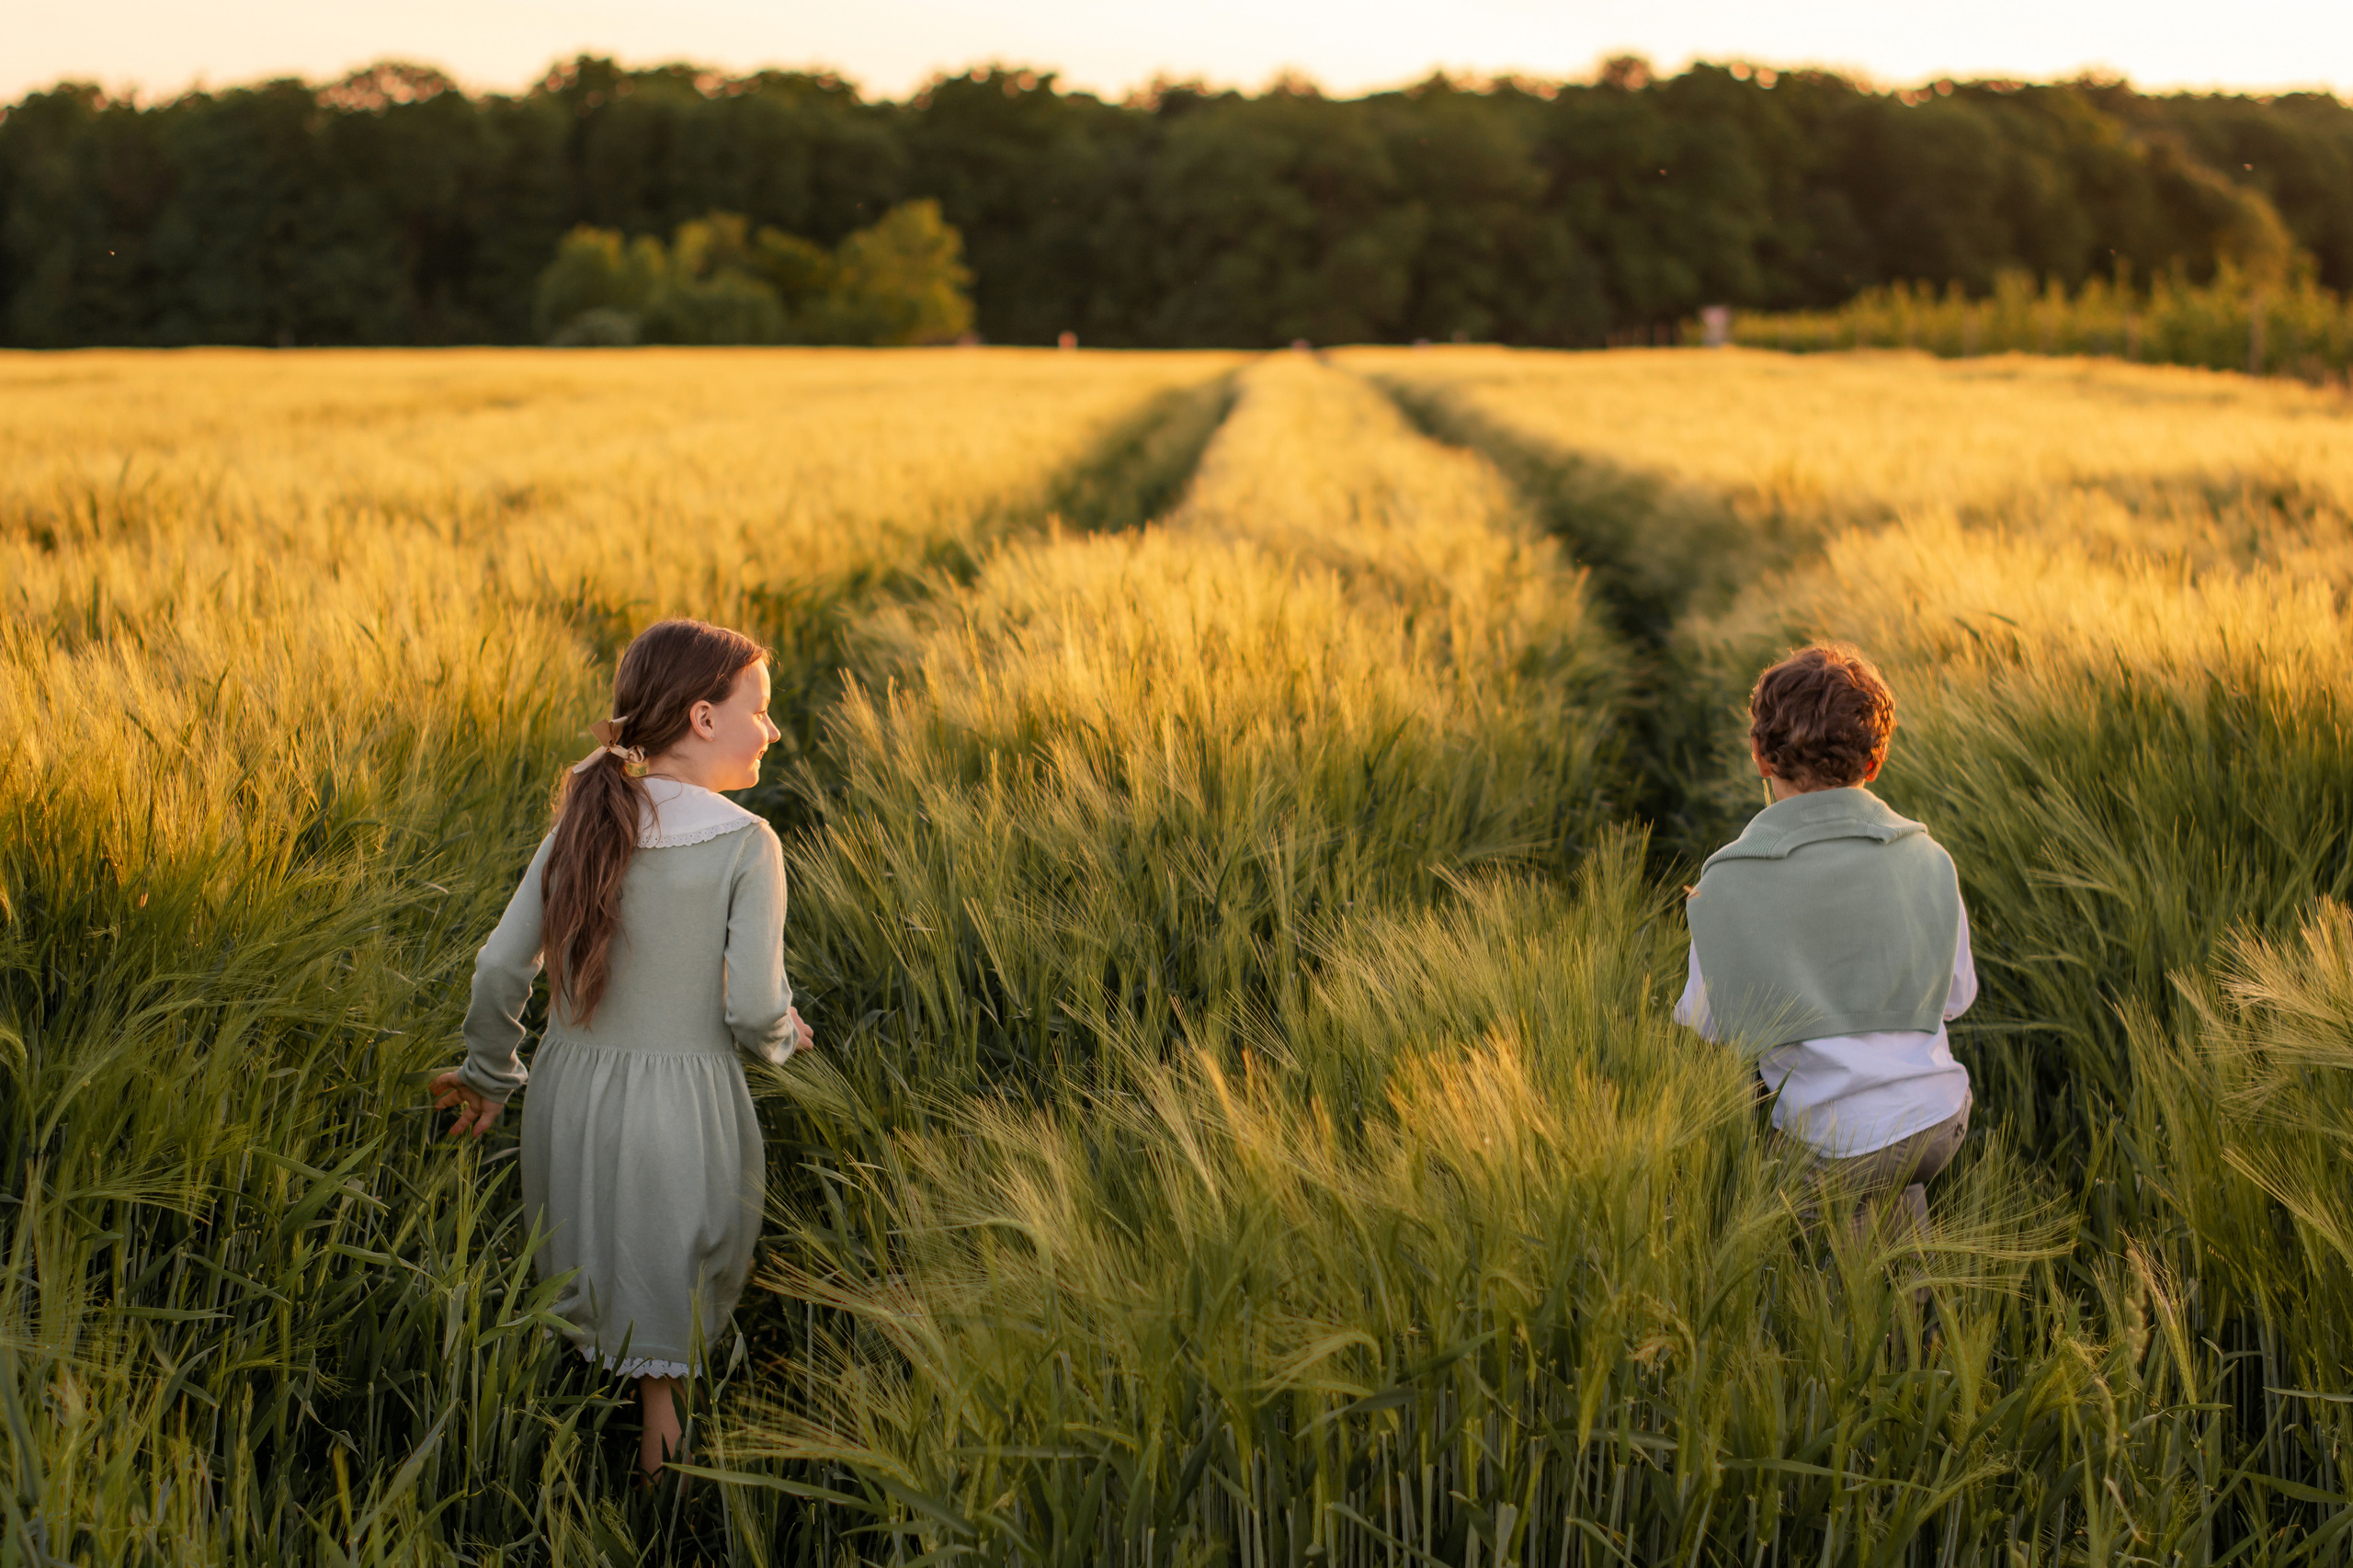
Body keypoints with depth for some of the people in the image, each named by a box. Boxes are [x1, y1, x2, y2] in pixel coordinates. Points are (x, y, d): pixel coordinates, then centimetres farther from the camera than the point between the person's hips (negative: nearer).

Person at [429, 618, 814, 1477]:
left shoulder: (581, 828, 0)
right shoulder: (746, 845, -14)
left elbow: (501, 968, -1)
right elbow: (753, 1007, -18)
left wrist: (490, 1076, 14)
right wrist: (783, 1038, 5)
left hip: (571, 1090, 4)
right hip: (687, 1101, -4)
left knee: (584, 1272, 25)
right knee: (673, 1274, 18)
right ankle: (659, 1438, 31)